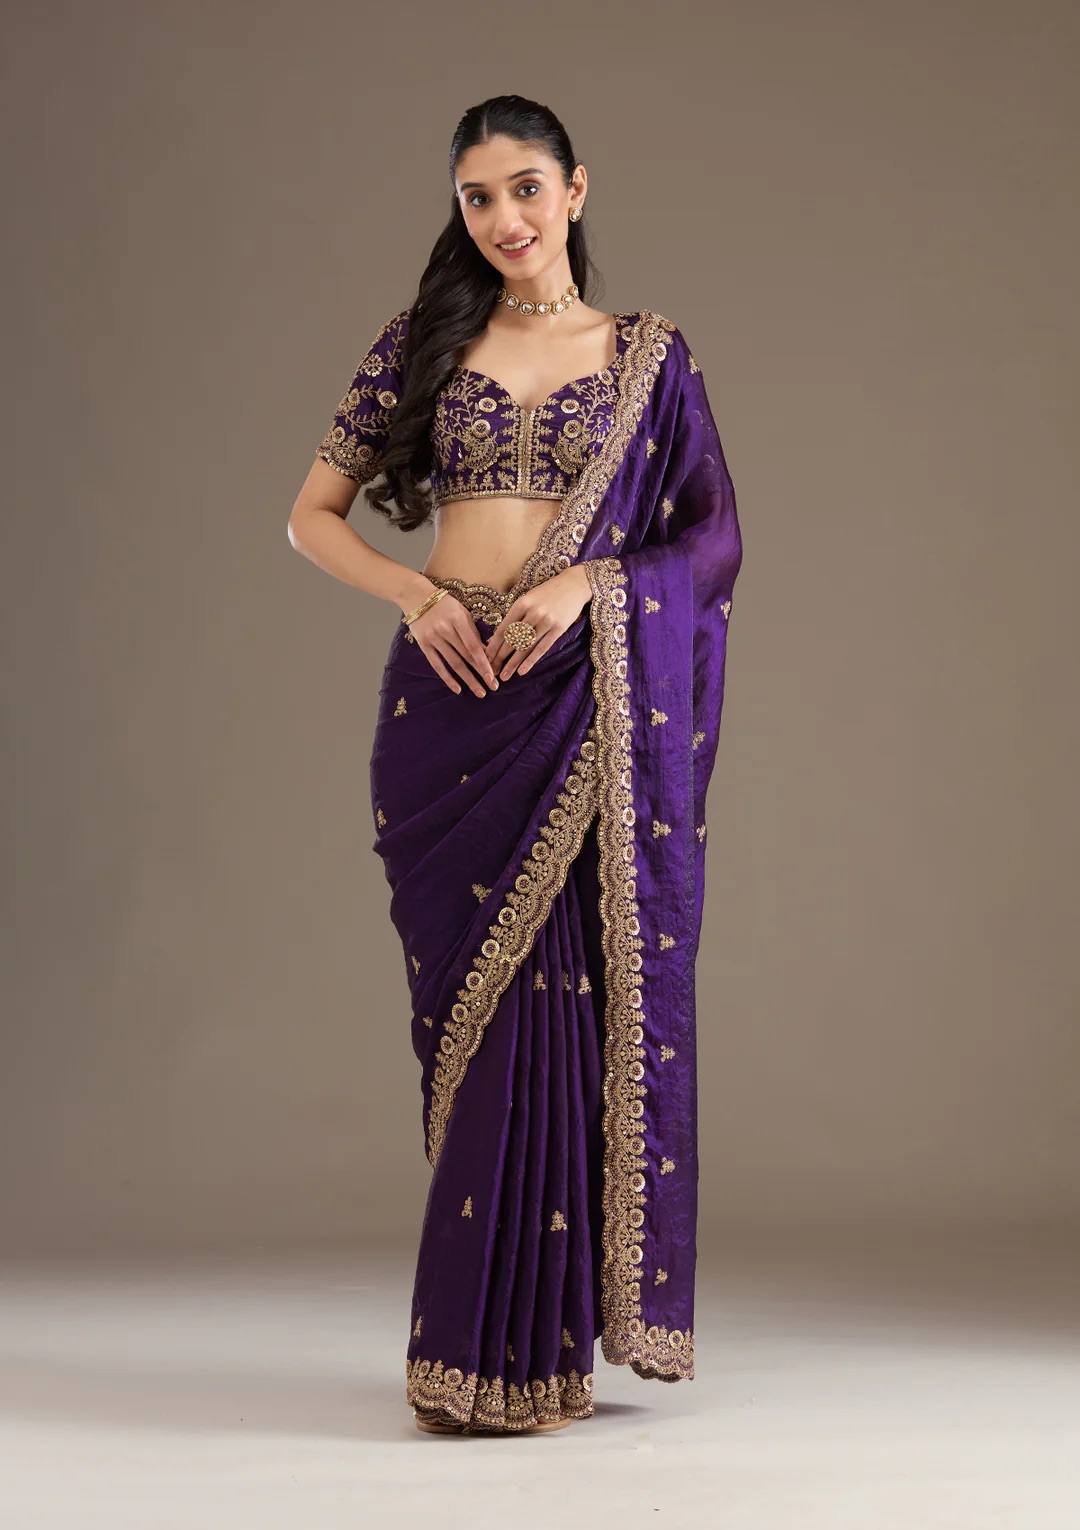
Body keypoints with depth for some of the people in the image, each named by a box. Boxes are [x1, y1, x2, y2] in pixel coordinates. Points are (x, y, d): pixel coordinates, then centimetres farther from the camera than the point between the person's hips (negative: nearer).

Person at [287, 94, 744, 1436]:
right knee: (486, 1001, 2)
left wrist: (585, 584, -13)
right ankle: (492, 1344, 12)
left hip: (596, 698, -1)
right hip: (456, 693, 1)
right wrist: (417, 593, -9)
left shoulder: (649, 353, 9)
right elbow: (313, 515, 9)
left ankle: (531, 1331, 10)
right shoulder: (421, 342, 10)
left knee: (581, 996, -2)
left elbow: (714, 536, 3)